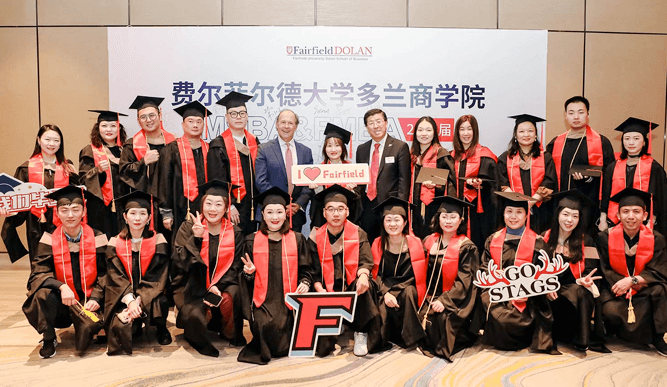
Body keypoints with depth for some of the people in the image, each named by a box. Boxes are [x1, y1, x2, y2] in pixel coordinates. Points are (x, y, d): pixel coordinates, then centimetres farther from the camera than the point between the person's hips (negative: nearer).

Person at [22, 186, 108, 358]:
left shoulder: (97, 238, -5)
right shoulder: (49, 239, -4)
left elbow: (104, 273, -1)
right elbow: (38, 274, -10)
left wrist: (95, 298, -16)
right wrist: (61, 287, -28)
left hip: (86, 301, -1)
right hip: (59, 300, 1)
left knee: (89, 327, -28)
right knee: (42, 294, -31)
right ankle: (48, 340, -4)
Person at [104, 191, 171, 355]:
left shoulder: (157, 240, -3)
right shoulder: (115, 243, 2)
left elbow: (157, 277, -9)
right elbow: (115, 277, -6)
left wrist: (139, 301, -22)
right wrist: (130, 300, -23)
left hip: (150, 296, -1)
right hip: (123, 297, 1)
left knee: (160, 303, -34)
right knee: (120, 327, -27)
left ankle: (161, 329, 1)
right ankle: (136, 327, 12)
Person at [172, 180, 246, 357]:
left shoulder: (235, 233, 1)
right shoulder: (189, 227, -2)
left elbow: (235, 267, -1)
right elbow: (180, 262, -11)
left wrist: (217, 286, -16)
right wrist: (196, 238, -24)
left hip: (222, 285, 1)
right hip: (193, 287, -1)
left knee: (232, 295, -32)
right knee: (194, 316, -31)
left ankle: (231, 335, 1)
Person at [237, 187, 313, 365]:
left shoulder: (297, 240, 7)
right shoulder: (252, 241, 7)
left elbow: (305, 270, 10)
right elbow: (245, 278, 12)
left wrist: (305, 283, -10)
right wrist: (248, 273, -10)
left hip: (288, 300, 0)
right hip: (262, 301, 0)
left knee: (283, 346, -16)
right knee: (265, 327, -27)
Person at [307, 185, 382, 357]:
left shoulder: (358, 234, 1)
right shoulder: (316, 237, 0)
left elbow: (365, 262, -9)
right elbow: (314, 271, -2)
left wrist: (363, 275, -32)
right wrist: (320, 289, -21)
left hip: (352, 289, 1)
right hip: (327, 291, -1)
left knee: (364, 284, -34)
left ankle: (362, 333, -17)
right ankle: (327, 338, 8)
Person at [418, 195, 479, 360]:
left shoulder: (466, 247, -4)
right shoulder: (429, 242, 9)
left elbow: (463, 281, -12)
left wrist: (444, 301, -22)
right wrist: (427, 299, 0)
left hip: (456, 301, -4)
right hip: (432, 297, 4)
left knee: (443, 316, -30)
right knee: (423, 316, -22)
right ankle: (431, 344, 9)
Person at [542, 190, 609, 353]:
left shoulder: (586, 242, 8)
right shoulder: (545, 238, 7)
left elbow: (589, 271, 2)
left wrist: (585, 280, -23)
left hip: (576, 288, 0)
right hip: (551, 292, 0)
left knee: (582, 293, -34)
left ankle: (582, 340, -25)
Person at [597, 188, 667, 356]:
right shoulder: (606, 237, -8)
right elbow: (604, 271, -7)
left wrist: (632, 280, -28)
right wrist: (630, 283, -19)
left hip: (644, 291, 2)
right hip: (616, 291, -1)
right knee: (611, 311, -30)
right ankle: (612, 329, 9)